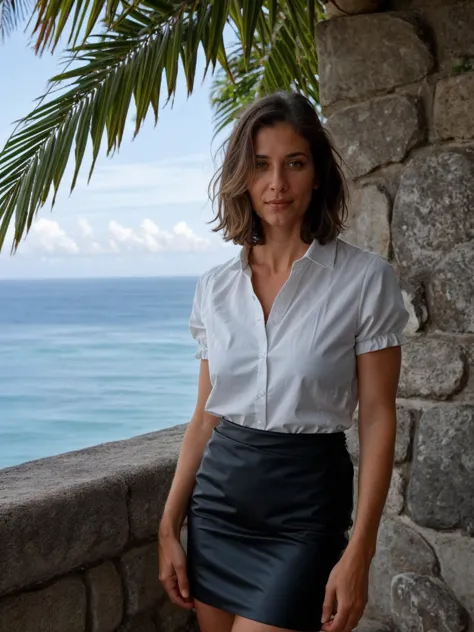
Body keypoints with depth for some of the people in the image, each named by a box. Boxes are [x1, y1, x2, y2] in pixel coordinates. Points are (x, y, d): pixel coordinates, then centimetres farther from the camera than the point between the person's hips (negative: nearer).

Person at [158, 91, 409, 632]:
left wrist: (358, 553, -13)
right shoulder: (215, 287, 4)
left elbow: (377, 420, -8)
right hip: (218, 496, 4)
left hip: (306, 505, -4)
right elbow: (205, 415, 9)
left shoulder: (366, 279, -9)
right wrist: (169, 528, 7)